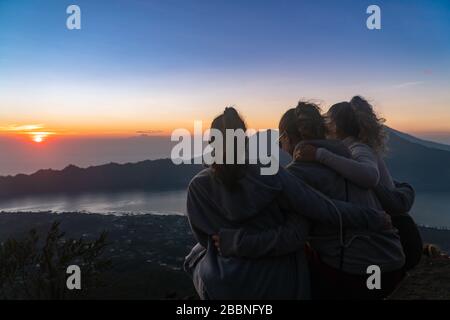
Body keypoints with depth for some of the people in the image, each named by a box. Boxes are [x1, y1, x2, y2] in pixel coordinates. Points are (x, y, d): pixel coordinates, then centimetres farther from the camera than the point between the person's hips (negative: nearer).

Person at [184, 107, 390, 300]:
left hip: (225, 285, 0)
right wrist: (375, 219, -5)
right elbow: (324, 208, -17)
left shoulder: (199, 186, -15)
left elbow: (204, 237, -3)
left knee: (198, 254, 30)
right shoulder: (271, 175, -19)